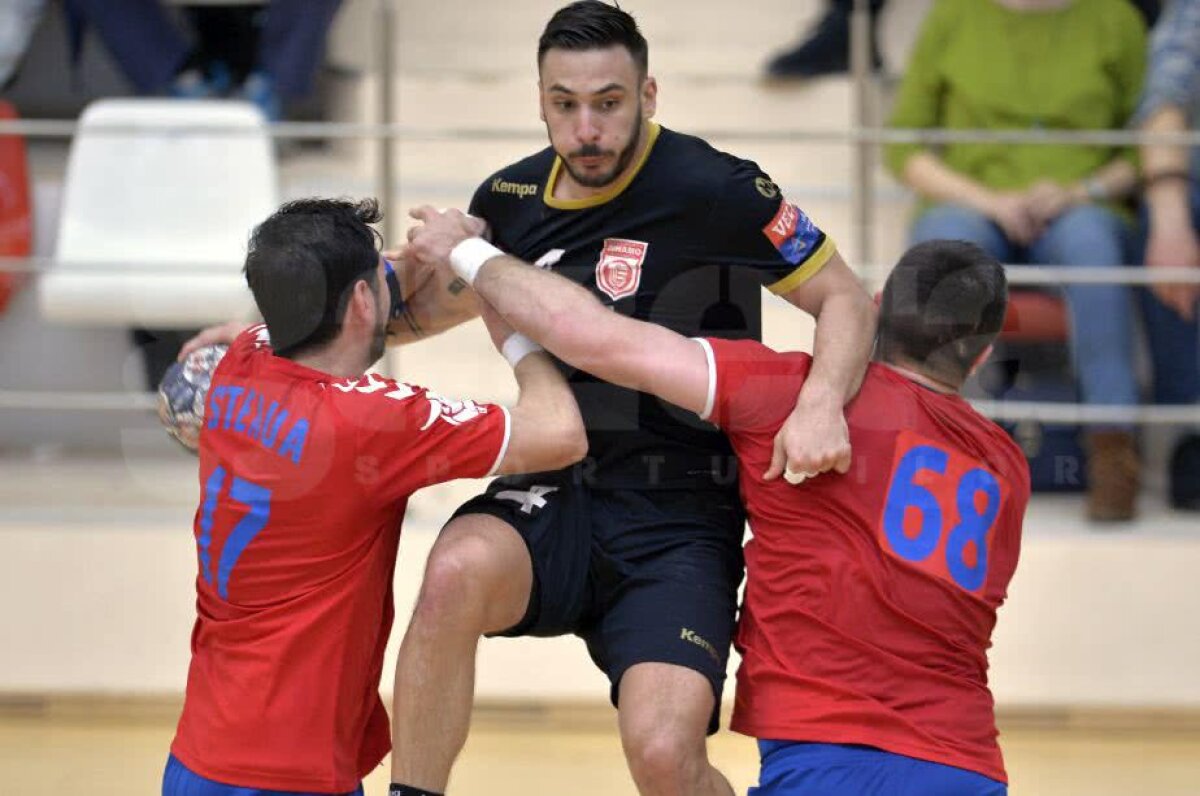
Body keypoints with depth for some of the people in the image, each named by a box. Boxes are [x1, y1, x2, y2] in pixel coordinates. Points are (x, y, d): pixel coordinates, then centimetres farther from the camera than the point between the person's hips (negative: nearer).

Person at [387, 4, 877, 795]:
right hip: (552, 500, 3)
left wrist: (822, 403, -22)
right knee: (457, 571, -33)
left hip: (678, 521, -3)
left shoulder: (718, 190, -9)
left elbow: (845, 298, -2)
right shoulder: (510, 200, 7)